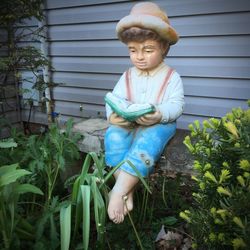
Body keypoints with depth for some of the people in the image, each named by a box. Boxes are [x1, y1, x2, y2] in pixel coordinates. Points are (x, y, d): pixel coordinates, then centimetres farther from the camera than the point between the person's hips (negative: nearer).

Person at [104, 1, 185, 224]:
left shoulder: (171, 76, 0)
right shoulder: (127, 76, 9)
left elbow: (176, 104, -9)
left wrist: (161, 114, -32)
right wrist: (112, 115, -23)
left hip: (159, 124, -3)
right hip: (128, 124, 4)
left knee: (147, 142, -37)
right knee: (113, 136, -28)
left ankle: (118, 191, -33)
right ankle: (128, 192, -25)